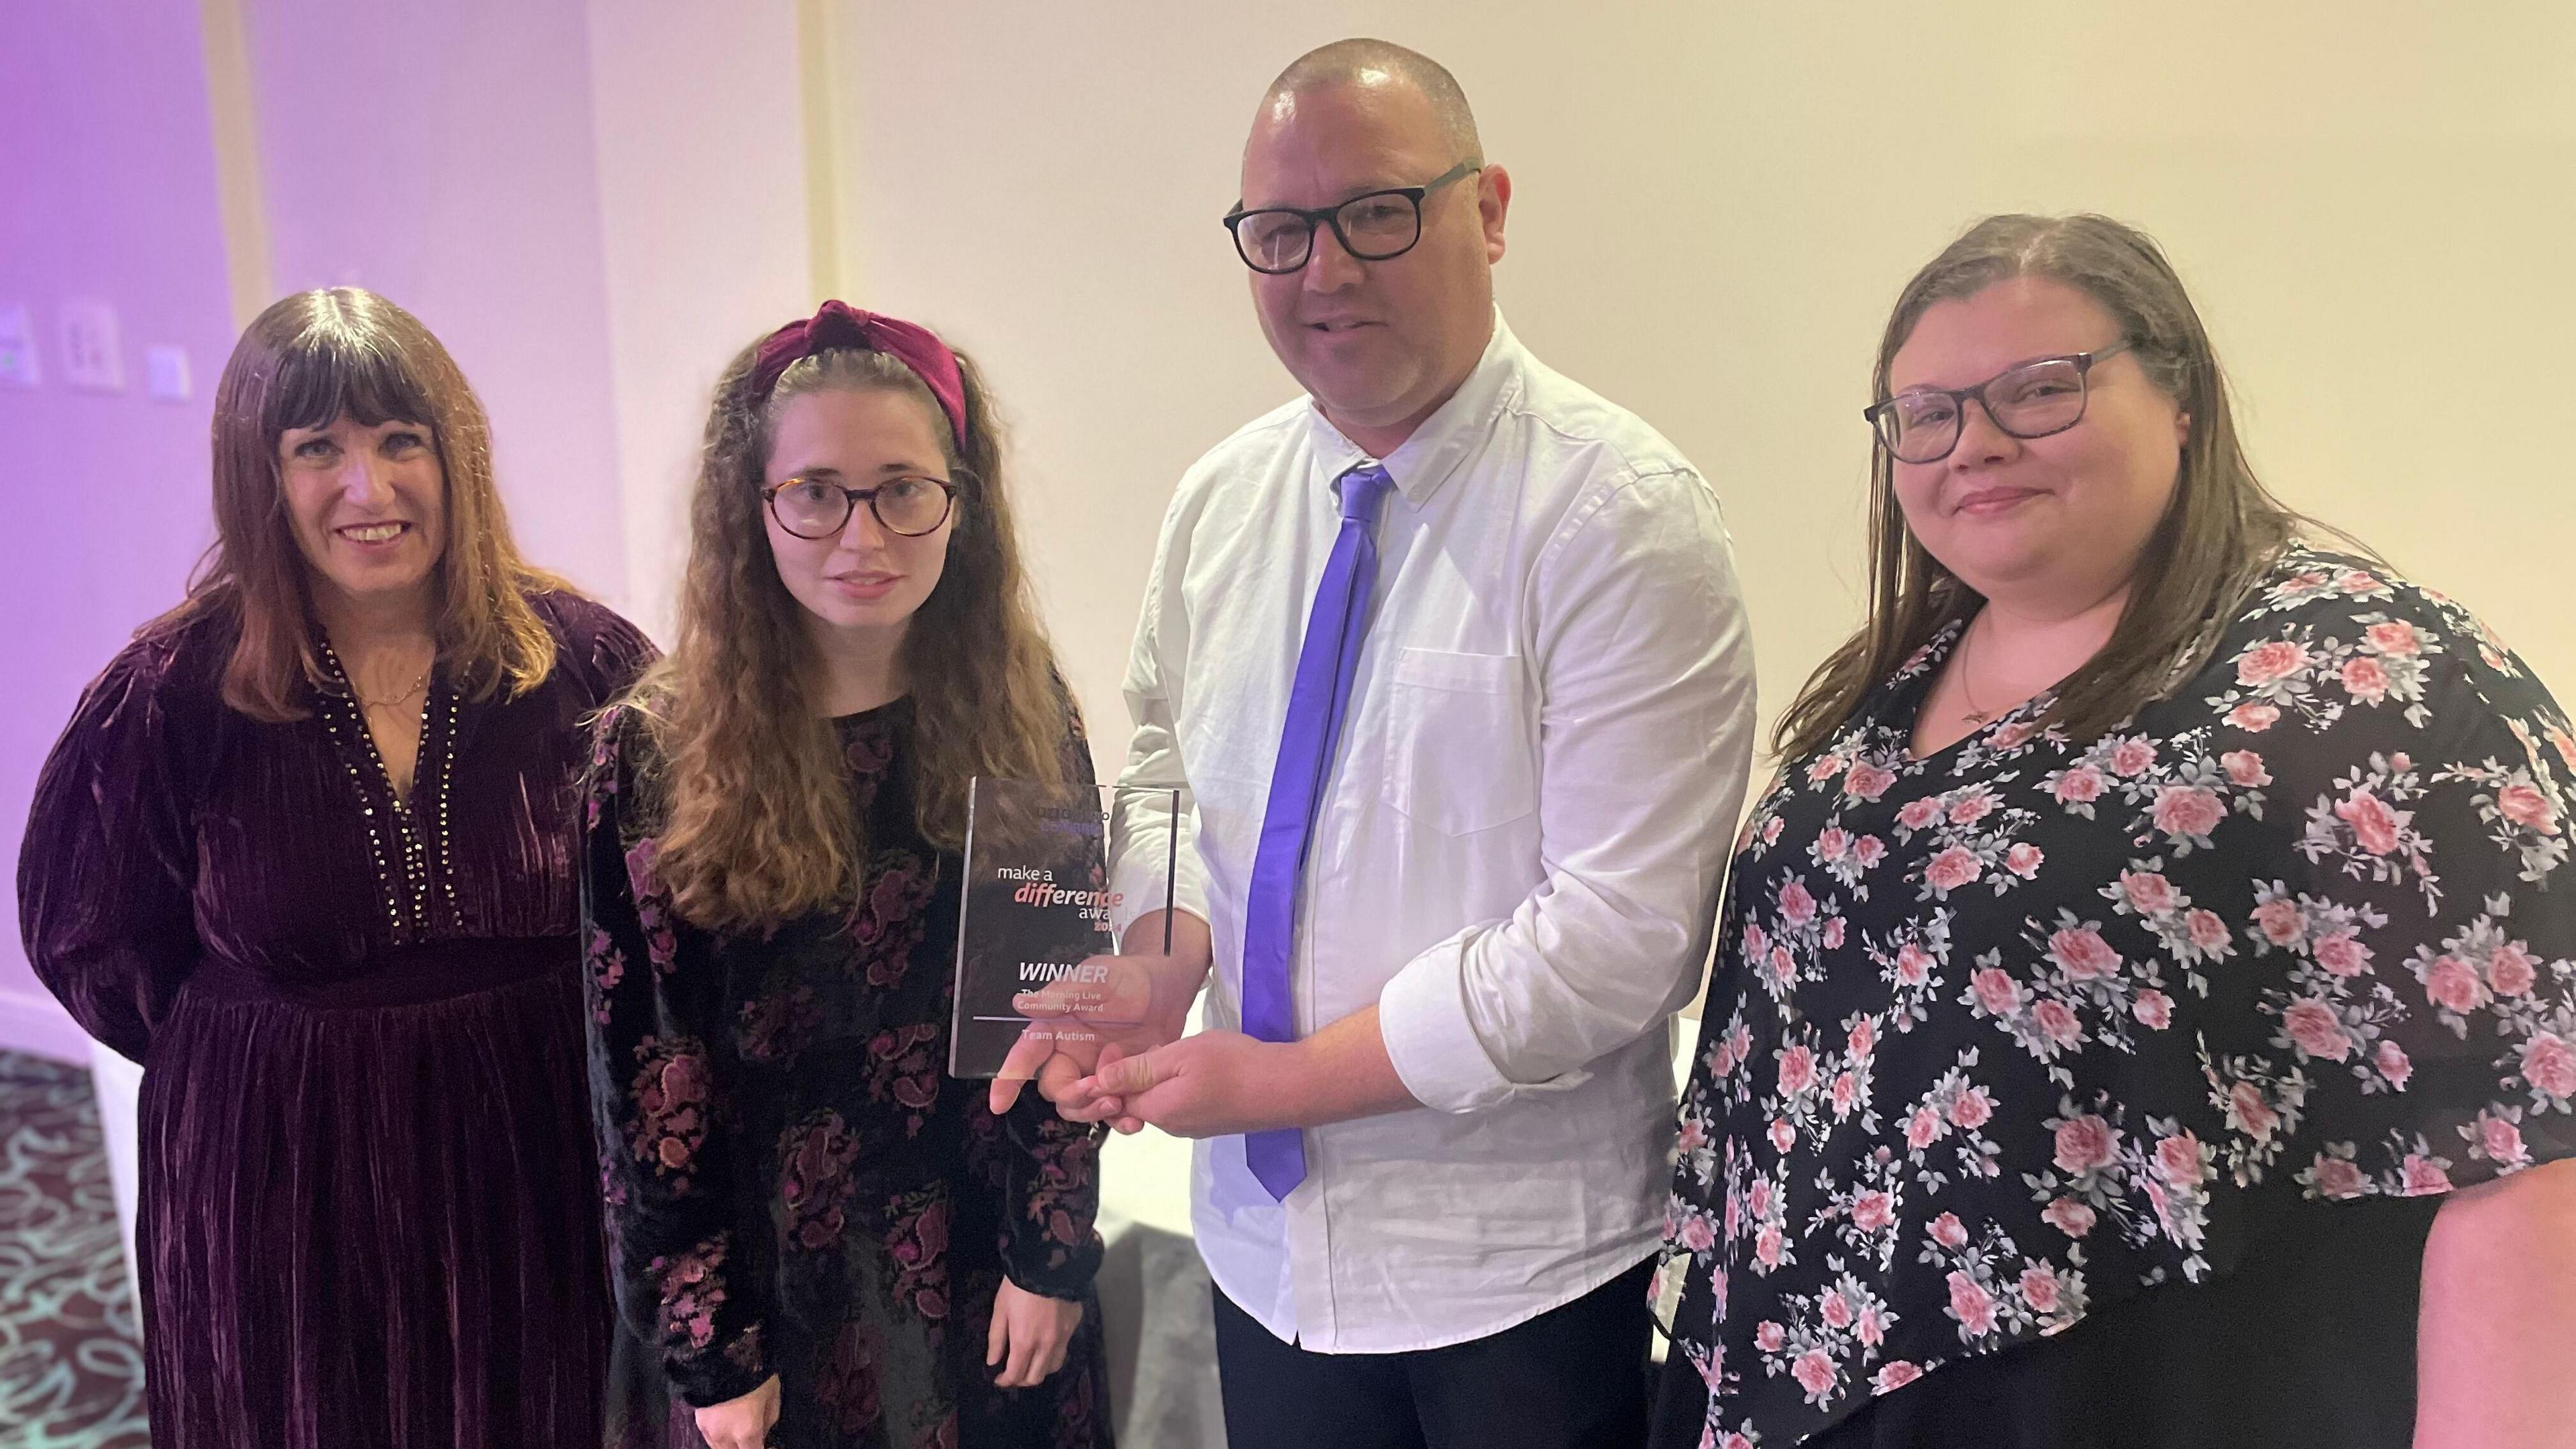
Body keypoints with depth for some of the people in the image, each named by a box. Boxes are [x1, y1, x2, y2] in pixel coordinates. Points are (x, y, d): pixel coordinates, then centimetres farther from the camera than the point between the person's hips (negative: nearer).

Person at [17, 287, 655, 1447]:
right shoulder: (174, 695, -8)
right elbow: (91, 941, 4)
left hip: (545, 1182, 1)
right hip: (283, 1194, 0)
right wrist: (282, 1051, 0)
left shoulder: (580, 661, -7)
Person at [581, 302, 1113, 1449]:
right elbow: (643, 1074, -8)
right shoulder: (655, 757, -10)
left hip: (986, 1277, 2)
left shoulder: (1023, 721, -4)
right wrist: (707, 1348, -7)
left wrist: (1053, 1257, -4)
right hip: (773, 1283, -1)